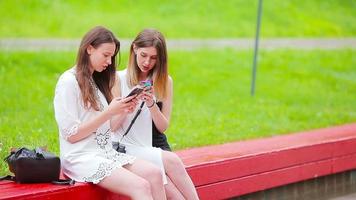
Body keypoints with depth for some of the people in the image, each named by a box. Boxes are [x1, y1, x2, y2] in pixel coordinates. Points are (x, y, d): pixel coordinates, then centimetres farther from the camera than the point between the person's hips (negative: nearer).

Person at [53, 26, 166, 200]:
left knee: (154, 174, -17)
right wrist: (109, 112, -15)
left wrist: (123, 112, -2)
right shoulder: (68, 82, -8)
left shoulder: (96, 81, 19)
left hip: (106, 152, 8)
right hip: (81, 158, -8)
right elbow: (72, 134, -13)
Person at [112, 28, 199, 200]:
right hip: (124, 148, -3)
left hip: (152, 149, 3)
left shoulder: (165, 82, 9)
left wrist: (151, 104, -12)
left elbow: (163, 127, 6)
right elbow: (112, 126, -2)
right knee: (172, 161, -28)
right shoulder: (119, 79, 0)